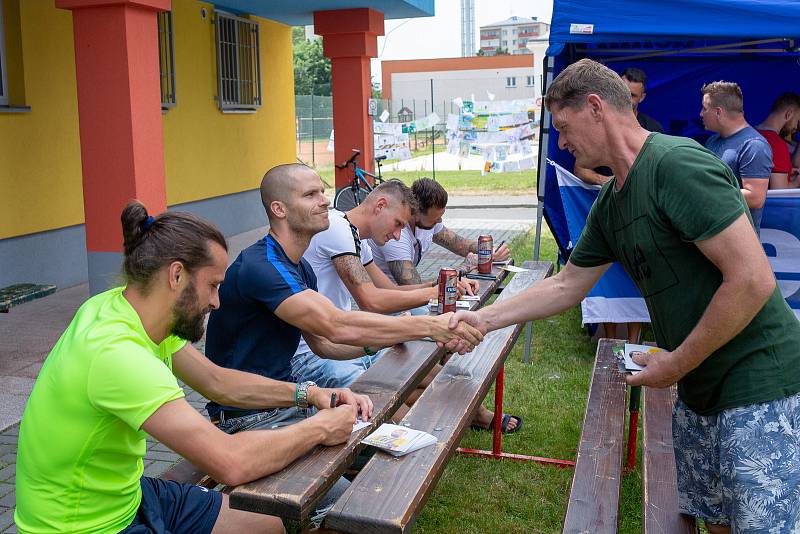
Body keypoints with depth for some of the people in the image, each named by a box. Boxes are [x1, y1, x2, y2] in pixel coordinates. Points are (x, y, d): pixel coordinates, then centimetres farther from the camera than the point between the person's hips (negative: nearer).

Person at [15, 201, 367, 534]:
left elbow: (216, 381, 8)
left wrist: (309, 394, -2)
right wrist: (319, 429, -19)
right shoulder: (115, 352, -31)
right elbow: (230, 462, -34)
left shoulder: (136, 309, -4)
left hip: (129, 495, 8)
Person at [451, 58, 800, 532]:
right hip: (702, 388, 8)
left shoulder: (677, 164, -20)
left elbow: (753, 280, -24)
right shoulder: (609, 204, 7)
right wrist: (485, 319, 15)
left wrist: (676, 364, -14)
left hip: (760, 384, -8)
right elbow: (566, 285, 17)